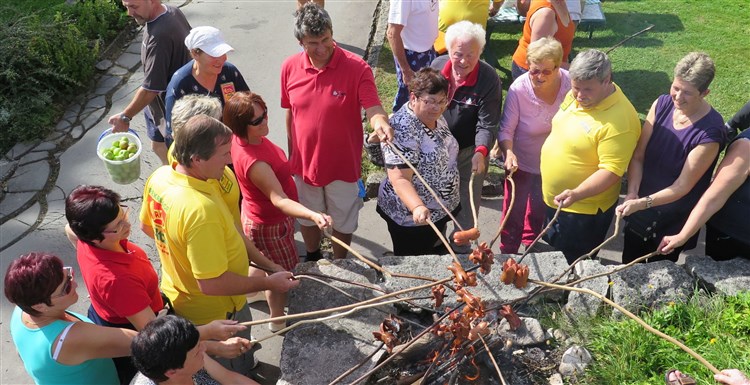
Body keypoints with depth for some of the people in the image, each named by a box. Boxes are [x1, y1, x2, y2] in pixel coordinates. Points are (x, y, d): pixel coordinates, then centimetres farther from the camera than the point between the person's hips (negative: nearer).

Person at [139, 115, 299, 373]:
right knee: (234, 373, 21)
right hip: (214, 314, -8)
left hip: (176, 293, 8)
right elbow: (212, 284, -35)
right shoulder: (200, 209, -41)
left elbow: (147, 226, 7)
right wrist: (268, 283, -24)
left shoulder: (159, 177, -13)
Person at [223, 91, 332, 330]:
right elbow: (279, 200, -48)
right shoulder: (254, 162, -42)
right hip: (270, 225, -9)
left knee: (263, 262, 34)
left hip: (255, 215, 9)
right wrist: (313, 215, -62)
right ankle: (278, 320, 41)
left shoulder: (241, 138, -13)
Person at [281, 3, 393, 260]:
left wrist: (380, 122, -49)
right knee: (307, 217, 24)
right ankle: (313, 261, 52)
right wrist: (291, 152, 11)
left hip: (343, 165, -3)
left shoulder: (357, 68, -20)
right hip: (303, 163, 3)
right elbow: (290, 112, 3)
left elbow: (373, 108, -25)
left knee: (343, 221, 19)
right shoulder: (290, 68, -9)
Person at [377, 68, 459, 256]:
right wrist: (418, 207, -48)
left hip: (439, 210, 9)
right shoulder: (403, 129, -28)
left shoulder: (435, 117, -1)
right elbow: (400, 180, -32)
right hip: (412, 217, -8)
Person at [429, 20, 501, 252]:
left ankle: (460, 247, 37)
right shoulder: (437, 66, -10)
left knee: (467, 205, 13)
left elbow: (487, 124, -24)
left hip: (470, 151, -4)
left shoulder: (489, 79, -23)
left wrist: (480, 152, -40)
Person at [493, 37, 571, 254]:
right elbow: (506, 129, -20)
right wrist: (508, 152, -38)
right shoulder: (518, 89, -27)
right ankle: (508, 252, 34)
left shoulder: (570, 84, -22)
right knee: (514, 212, 10)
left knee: (539, 211, 26)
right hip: (521, 161, -3)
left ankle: (531, 244, 54)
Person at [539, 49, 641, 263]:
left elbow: (612, 171, -29)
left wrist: (576, 194, -40)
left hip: (584, 210, -8)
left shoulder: (619, 121, -29)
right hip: (553, 199, 8)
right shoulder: (575, 96, -4)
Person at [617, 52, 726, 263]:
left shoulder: (710, 133, -25)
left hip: (673, 222, -4)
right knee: (627, 269, 23)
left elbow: (683, 186, -22)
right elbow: (638, 156, -8)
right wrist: (632, 193, -21)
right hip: (639, 212, 4)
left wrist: (642, 203, -31)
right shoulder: (662, 104, -12)